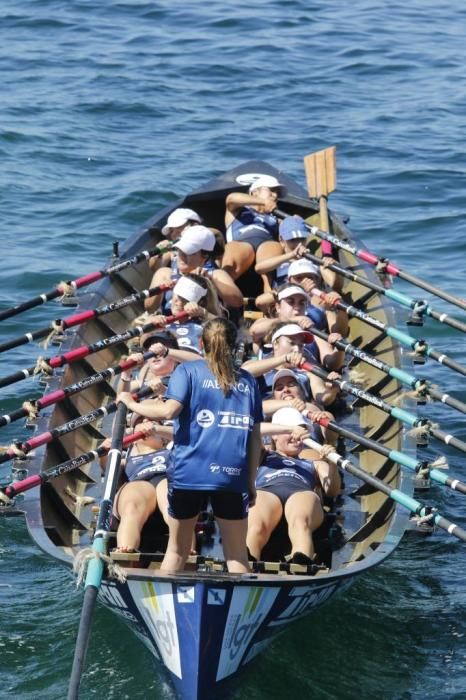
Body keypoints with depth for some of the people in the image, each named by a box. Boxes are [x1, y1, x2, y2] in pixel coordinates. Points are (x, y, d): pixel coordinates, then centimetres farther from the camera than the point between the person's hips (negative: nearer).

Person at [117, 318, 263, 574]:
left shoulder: (188, 371, 3)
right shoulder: (247, 380, 11)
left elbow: (169, 410, -14)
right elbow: (255, 438, 9)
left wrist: (131, 404, 1)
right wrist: (251, 483, 14)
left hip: (189, 470, -1)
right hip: (233, 475, 1)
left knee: (177, 549, 11)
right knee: (237, 554, 6)